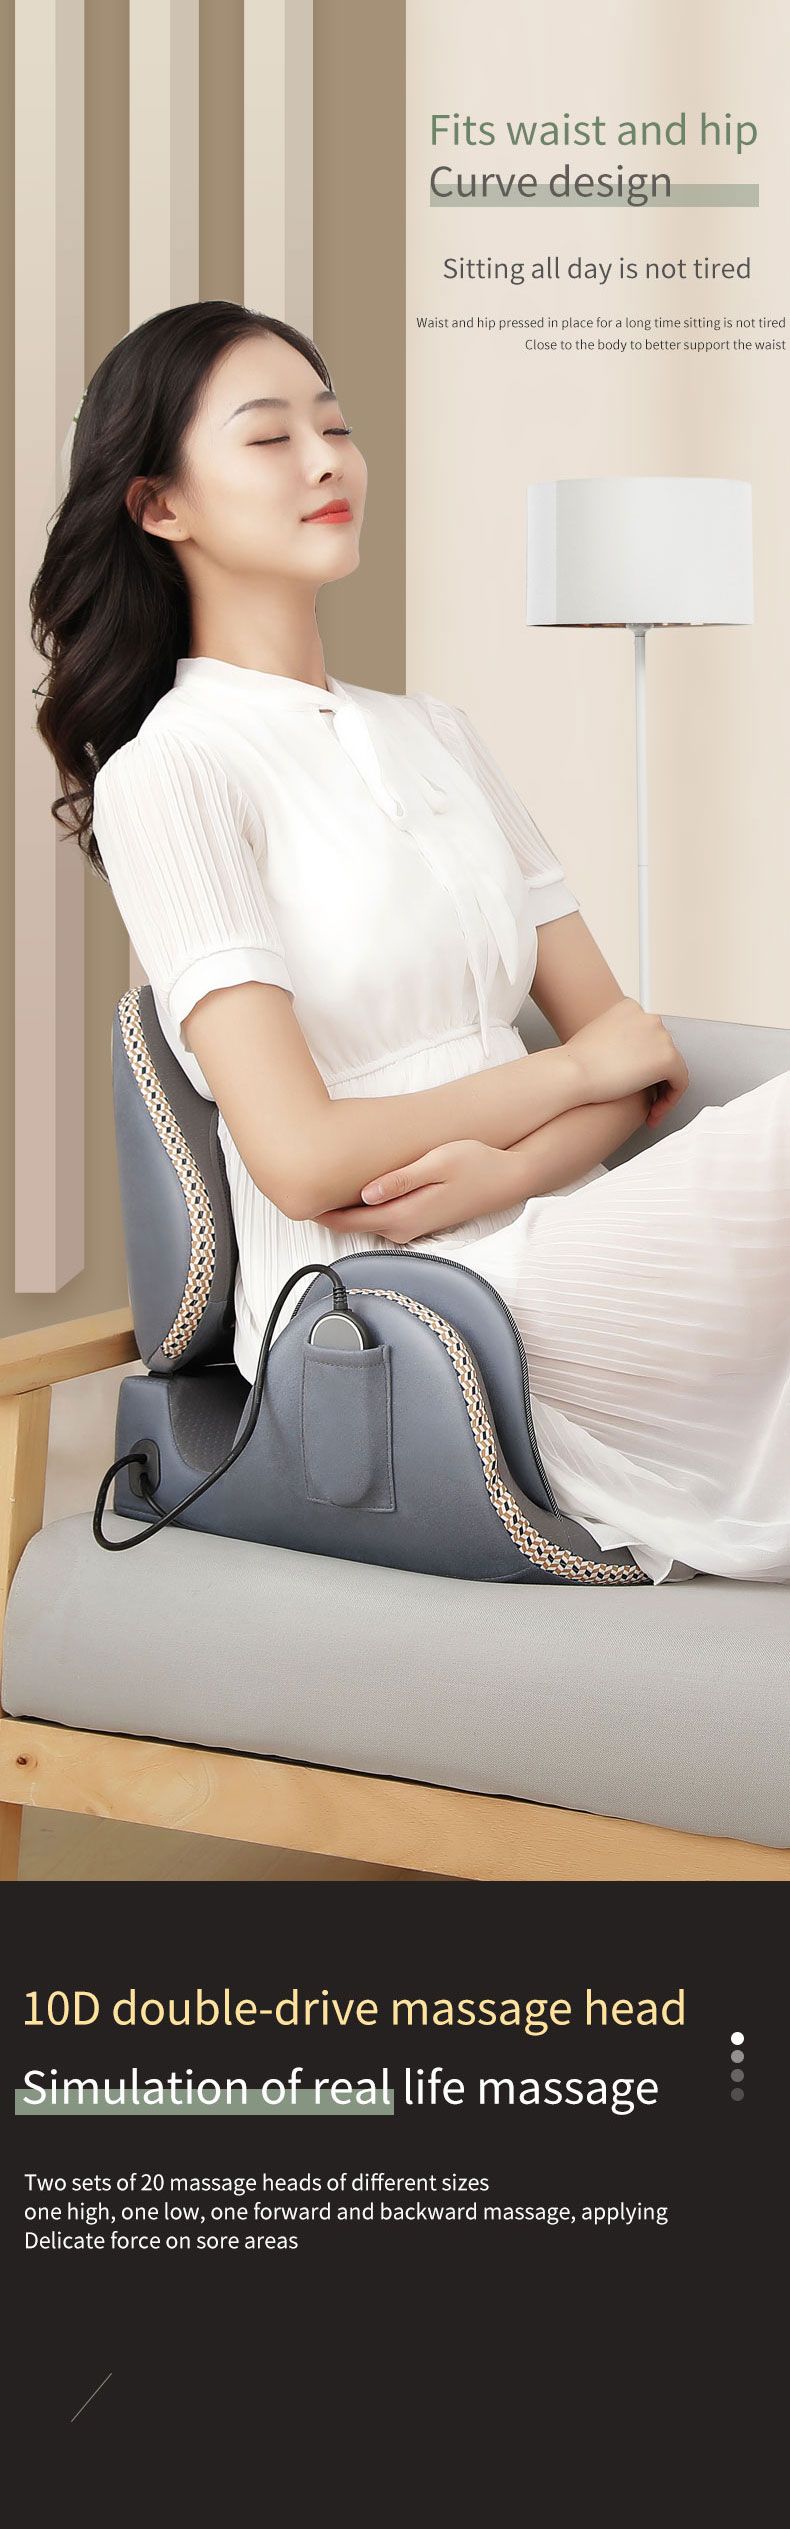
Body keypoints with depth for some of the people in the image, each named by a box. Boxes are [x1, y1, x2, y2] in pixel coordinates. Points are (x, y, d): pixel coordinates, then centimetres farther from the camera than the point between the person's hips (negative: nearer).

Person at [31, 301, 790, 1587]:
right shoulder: (171, 771, -2)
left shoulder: (437, 734, 20)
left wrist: (505, 1168, -10)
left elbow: (634, 1049, 12)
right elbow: (301, 1156, -12)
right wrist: (575, 1069, -1)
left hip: (539, 1237, 6)